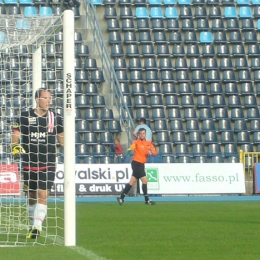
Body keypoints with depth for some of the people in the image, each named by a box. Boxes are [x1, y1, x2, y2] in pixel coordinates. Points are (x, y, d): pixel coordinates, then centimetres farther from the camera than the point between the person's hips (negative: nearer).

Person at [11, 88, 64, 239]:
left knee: (42, 196, -14)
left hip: (48, 165, -1)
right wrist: (15, 146, -18)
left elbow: (62, 138, 15)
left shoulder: (56, 119, 4)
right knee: (31, 197, 13)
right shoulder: (25, 117, 0)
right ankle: (33, 225, 30)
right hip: (29, 164, 1)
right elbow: (16, 134, -1)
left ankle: (37, 227, -18)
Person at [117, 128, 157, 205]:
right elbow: (132, 148, -30)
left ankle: (121, 197, 18)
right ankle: (147, 200, -2)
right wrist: (133, 144, -52)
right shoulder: (137, 142, -10)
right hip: (137, 163, -7)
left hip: (141, 164, 7)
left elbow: (155, 152, 5)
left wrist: (151, 152, -18)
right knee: (144, 180, -9)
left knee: (132, 182, 11)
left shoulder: (148, 143, 10)